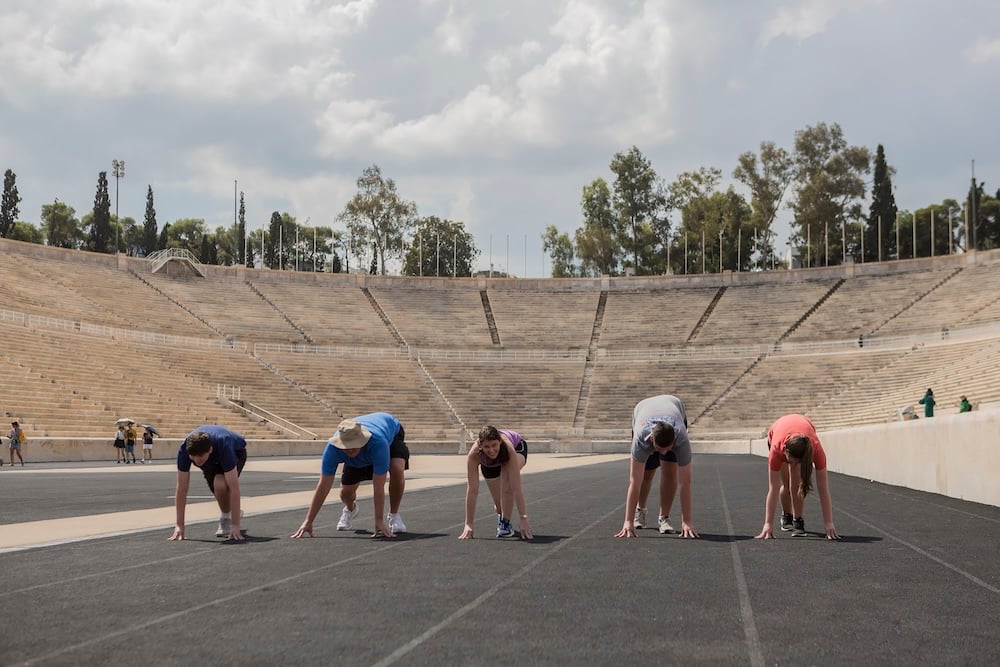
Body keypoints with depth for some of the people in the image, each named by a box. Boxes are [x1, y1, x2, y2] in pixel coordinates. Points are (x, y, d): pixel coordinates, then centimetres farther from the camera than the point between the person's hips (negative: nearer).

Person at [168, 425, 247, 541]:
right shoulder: (184, 450, -36)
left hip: (235, 452, -4)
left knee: (220, 484, -30)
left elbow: (234, 488, -43)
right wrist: (179, 525, -30)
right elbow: (182, 489, -29)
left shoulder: (223, 447, -44)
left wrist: (235, 526, -45)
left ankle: (226, 519, -5)